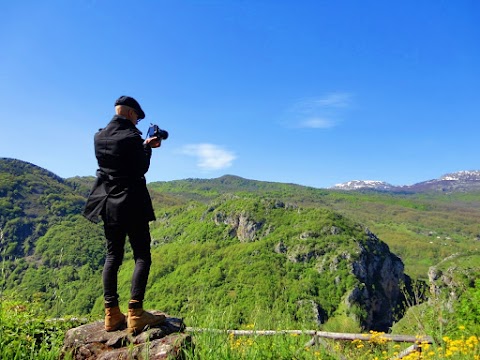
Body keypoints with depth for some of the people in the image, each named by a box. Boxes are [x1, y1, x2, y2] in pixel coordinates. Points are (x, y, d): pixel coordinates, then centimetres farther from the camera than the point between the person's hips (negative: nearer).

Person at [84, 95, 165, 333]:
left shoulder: (99, 137, 9)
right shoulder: (131, 136, -12)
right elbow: (141, 168, -7)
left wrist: (145, 145, 20)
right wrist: (147, 147, 8)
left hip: (109, 204, 7)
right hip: (131, 204, -7)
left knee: (113, 255, 10)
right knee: (142, 256, -1)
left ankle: (111, 314, 13)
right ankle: (135, 314, -5)